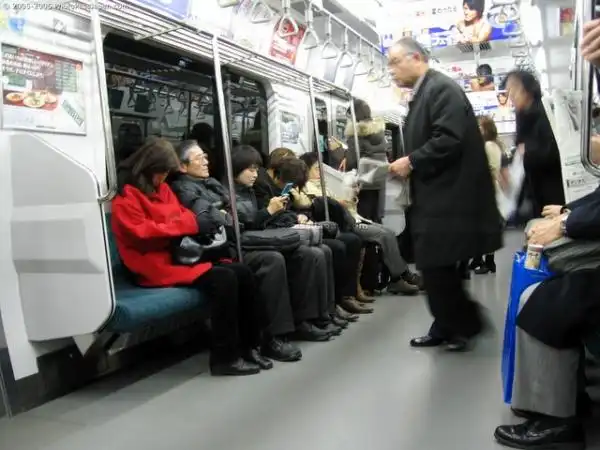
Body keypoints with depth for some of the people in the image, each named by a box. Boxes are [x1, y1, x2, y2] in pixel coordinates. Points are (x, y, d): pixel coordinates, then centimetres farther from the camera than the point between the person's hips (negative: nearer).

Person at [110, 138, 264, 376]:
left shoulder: (162, 188, 17)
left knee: (243, 273, -11)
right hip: (158, 265, -8)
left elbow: (181, 215, 25)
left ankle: (246, 346, -4)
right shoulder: (126, 196, -6)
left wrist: (201, 220, 1)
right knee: (224, 279, -27)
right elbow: (142, 233, -18)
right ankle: (224, 358, -20)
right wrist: (188, 223, -19)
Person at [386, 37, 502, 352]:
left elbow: (449, 139, -23)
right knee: (435, 267, 12)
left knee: (436, 267, -7)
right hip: (434, 196, 10)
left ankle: (467, 323, 11)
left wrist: (411, 162, -17)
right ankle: (448, 326, 22)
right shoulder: (421, 95, 18)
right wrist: (407, 165, 4)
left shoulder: (442, 88, -12)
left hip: (447, 197, -10)